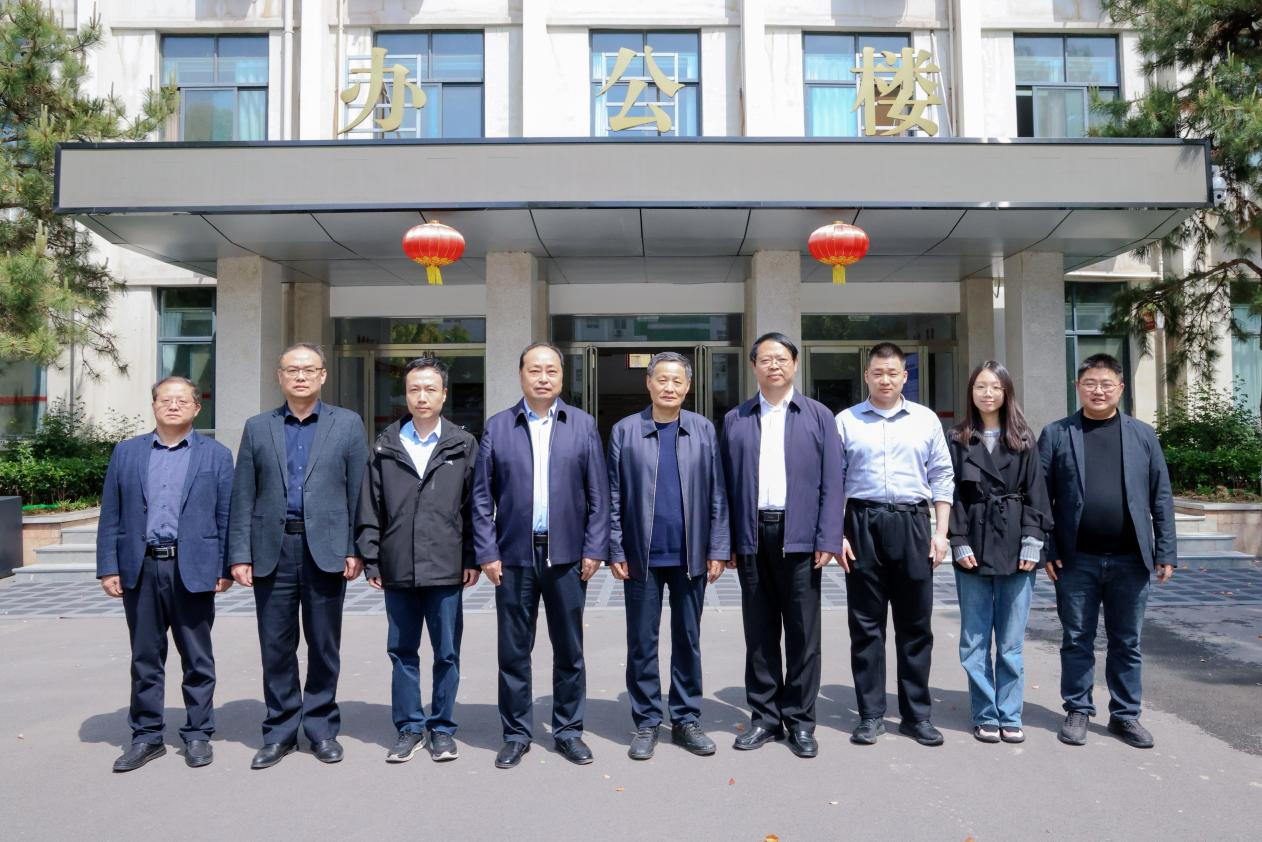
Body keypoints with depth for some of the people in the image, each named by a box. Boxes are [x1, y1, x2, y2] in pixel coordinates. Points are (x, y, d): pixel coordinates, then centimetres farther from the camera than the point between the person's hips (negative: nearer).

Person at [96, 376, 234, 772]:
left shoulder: (216, 455, 4)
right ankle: (146, 736, 23)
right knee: (145, 658, 11)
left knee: (197, 658, 7)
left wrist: (225, 568, -5)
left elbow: (226, 517, 1)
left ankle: (198, 734, 20)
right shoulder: (126, 453, 10)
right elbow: (111, 516, 8)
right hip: (140, 569, 2)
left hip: (193, 570, -2)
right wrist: (108, 568, 0)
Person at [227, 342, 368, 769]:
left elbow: (358, 492, 1)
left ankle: (322, 728, 22)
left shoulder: (347, 424, 5)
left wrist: (355, 550, -4)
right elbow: (243, 497, 6)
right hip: (272, 549, 2)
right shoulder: (257, 427, 10)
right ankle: (280, 731, 23)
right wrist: (240, 554, 0)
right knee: (276, 646, 8)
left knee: (324, 644, 8)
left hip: (325, 549, -1)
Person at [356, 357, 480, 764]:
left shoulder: (464, 446, 2)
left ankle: (442, 728, 23)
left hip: (445, 569, -1)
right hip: (397, 569, 2)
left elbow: (474, 506, 1)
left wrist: (471, 559, -2)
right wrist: (371, 559, 2)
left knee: (447, 653, 7)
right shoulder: (386, 445, 6)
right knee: (402, 652, 11)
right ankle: (409, 728, 26)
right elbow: (370, 507, 6)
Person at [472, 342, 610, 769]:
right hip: (514, 555, 0)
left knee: (569, 649, 10)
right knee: (514, 650, 9)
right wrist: (487, 552, -4)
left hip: (566, 554, 0)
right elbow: (482, 496, 2)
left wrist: (594, 549, -3)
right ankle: (516, 734, 24)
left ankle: (568, 731, 26)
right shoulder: (497, 426, 3)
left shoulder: (583, 425, 4)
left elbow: (598, 494, 2)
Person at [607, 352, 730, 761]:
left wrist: (718, 549, -2)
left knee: (688, 639, 11)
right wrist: (616, 551, -4)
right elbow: (614, 496, 0)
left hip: (690, 555, 1)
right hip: (642, 555, -1)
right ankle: (646, 723, 21)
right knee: (642, 642, 8)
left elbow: (717, 494, 3)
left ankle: (686, 719, 25)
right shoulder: (625, 431, 2)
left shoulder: (703, 430, 4)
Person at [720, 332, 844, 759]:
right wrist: (727, 541, 1)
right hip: (751, 537, 2)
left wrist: (827, 540, -7)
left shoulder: (818, 416, 6)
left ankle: (800, 721, 18)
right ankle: (765, 717, 21)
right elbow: (727, 484, 7)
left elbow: (832, 481, 1)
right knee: (759, 633, 9)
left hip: (799, 536, -1)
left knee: (803, 633, 6)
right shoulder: (735, 420, 10)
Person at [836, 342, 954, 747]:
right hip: (863, 522, -1)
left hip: (912, 523, 1)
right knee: (866, 624, 5)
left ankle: (917, 714, 19)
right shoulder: (845, 421, 6)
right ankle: (871, 714, 15)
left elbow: (942, 477, 9)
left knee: (915, 623, 7)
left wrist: (940, 532, 2)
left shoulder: (926, 419, 9)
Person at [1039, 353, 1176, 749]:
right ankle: (1078, 711, 21)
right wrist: (1047, 550, -6)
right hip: (1076, 560, -1)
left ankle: (1125, 714, 25)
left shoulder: (1143, 435, 7)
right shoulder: (1056, 434, 1)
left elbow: (1161, 497, 7)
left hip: (1130, 559, 2)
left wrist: (1165, 552, 2)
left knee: (1127, 642, 12)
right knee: (1077, 640, 8)